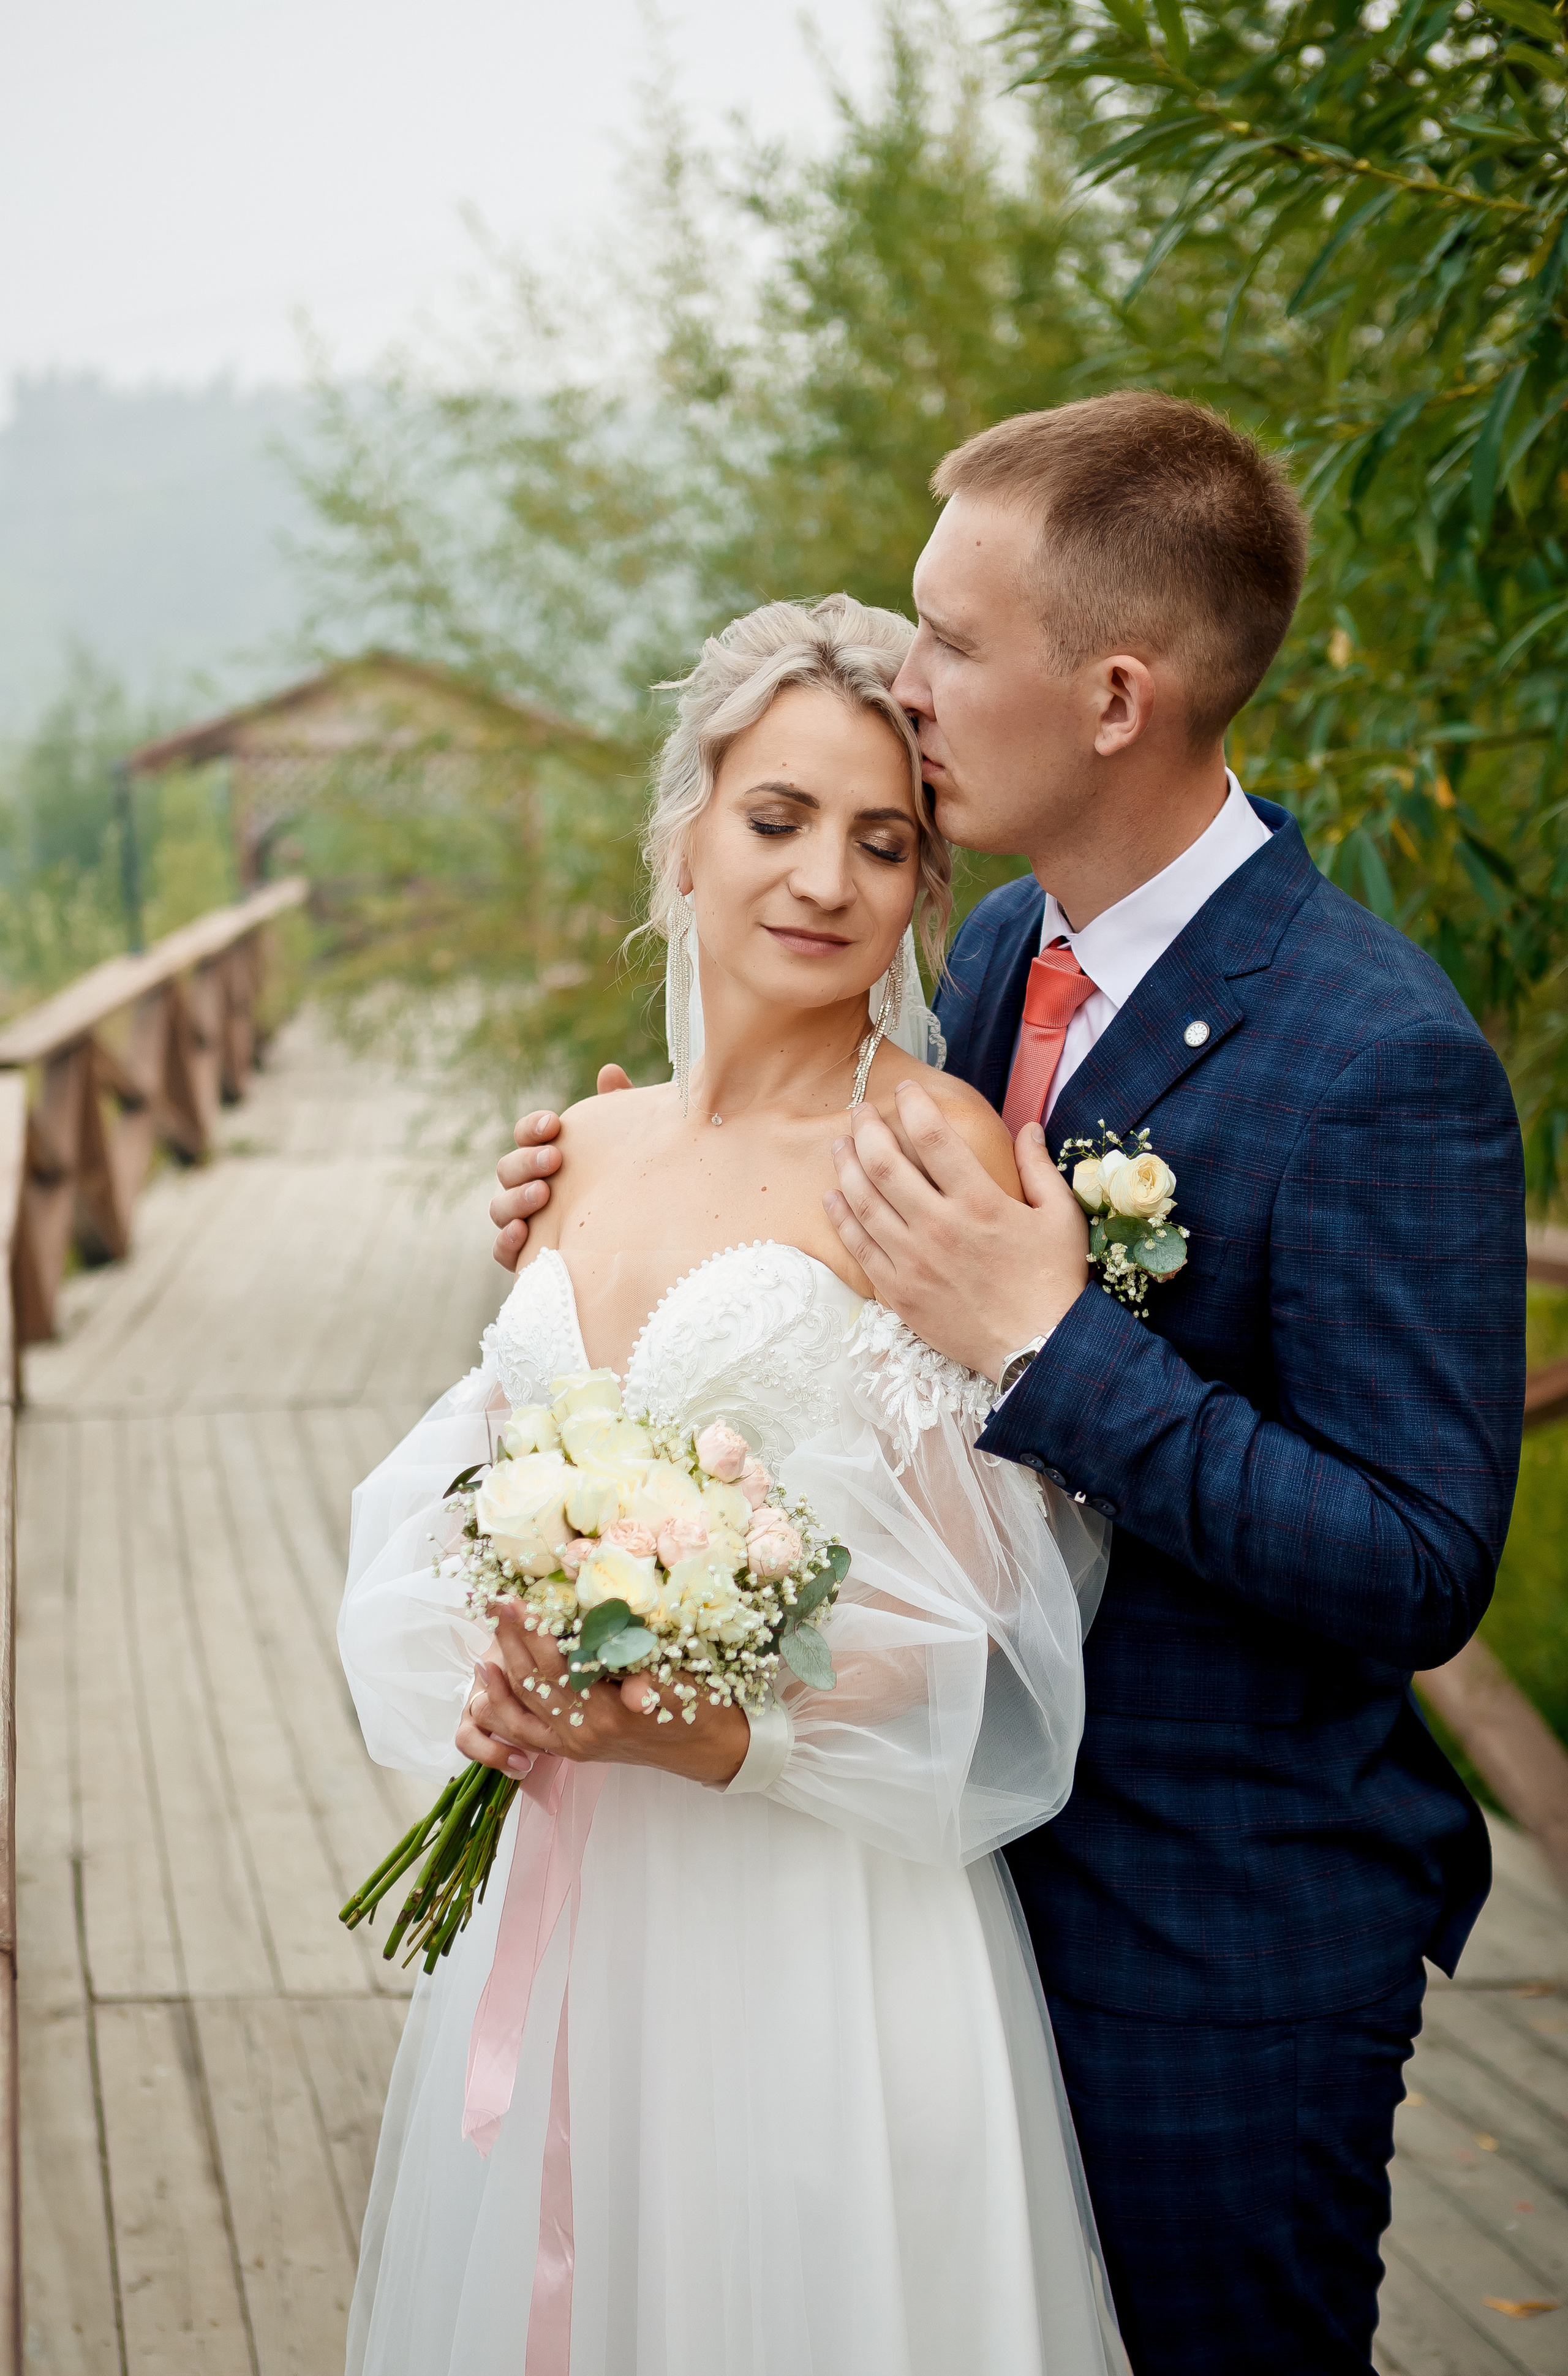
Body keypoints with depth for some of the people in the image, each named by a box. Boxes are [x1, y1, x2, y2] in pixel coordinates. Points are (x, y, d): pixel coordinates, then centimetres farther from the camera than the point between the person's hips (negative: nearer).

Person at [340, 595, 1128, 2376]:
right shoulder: (596, 1145, 8)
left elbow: (955, 1618, -12)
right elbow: (483, 1474, 12)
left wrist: (699, 1734, -26)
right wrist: (498, 1686, -9)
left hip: (815, 1899, -6)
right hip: (557, 1877, 6)